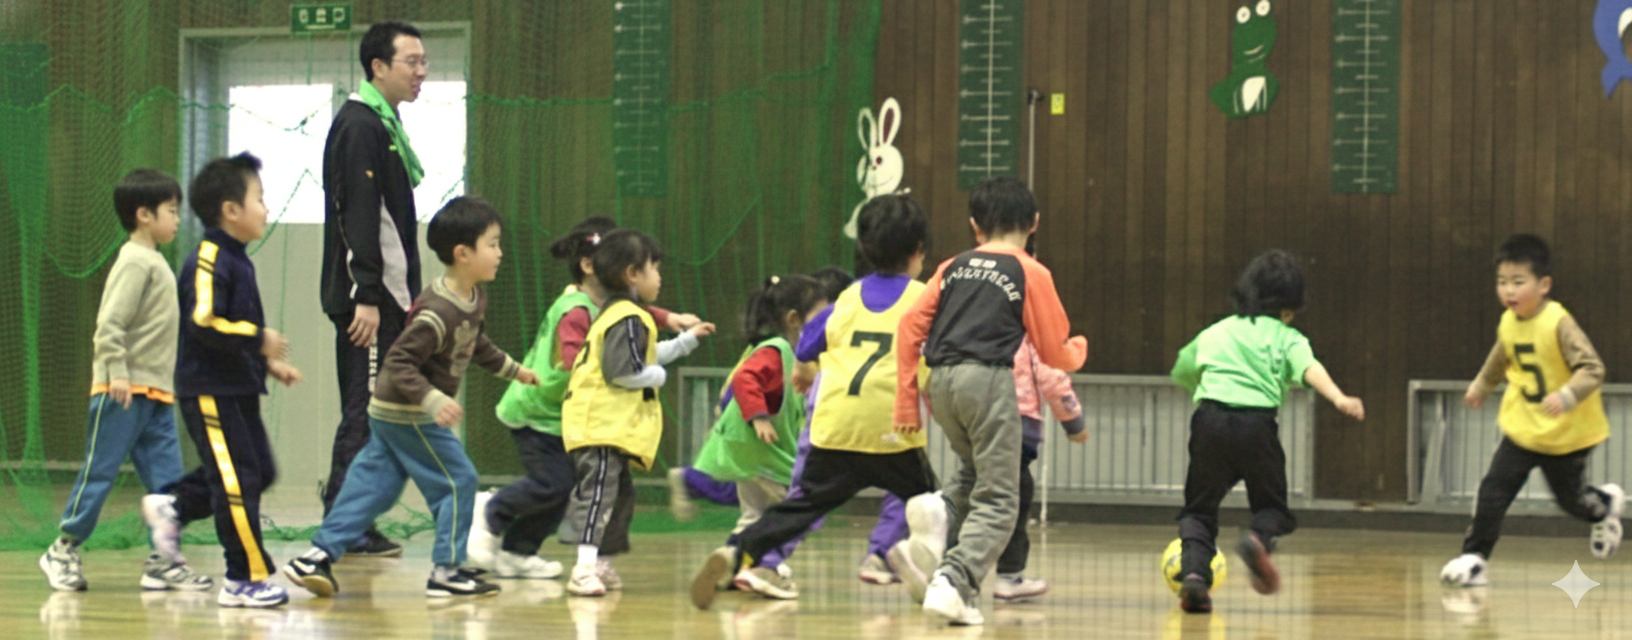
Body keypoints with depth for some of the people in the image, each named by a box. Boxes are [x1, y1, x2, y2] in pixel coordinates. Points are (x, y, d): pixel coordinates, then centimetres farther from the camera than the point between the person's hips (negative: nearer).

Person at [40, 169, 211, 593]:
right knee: (100, 470, -2)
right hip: (124, 391, -9)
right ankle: (64, 551, 9)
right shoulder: (135, 263, -13)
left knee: (167, 476, 3)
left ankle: (164, 562, 4)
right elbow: (109, 322, -19)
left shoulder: (155, 263, 16)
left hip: (155, 391, 9)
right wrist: (117, 372, -24)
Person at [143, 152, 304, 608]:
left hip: (238, 390, 10)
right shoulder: (208, 263, -17)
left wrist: (270, 363, 17)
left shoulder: (237, 262, 15)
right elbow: (204, 324, -26)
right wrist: (259, 339, -21)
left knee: (259, 471, 12)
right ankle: (247, 579, -3)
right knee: (238, 481, -8)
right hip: (210, 392, -10)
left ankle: (172, 507, 24)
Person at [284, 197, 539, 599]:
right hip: (408, 415, -10)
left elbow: (477, 345, 25)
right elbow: (399, 362, -28)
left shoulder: (474, 300, 5)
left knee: (373, 485, 10)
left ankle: (319, 555, 11)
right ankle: (447, 571, 5)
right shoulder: (438, 313, -26)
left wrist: (513, 370, 31)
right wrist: (434, 400, -36)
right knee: (458, 481, -3)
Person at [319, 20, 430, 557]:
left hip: (385, 294, 10)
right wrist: (367, 296, -23)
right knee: (365, 411, -8)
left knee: (367, 412, 10)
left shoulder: (385, 125, 18)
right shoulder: (359, 126, -12)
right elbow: (358, 215, -19)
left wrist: (405, 295, 20)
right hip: (366, 296, -10)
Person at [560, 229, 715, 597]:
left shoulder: (615, 314, 21)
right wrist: (658, 376, -5)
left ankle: (600, 565, 26)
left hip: (613, 425, 11)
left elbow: (645, 356, 34)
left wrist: (688, 339, 40)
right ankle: (585, 567, -27)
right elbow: (622, 370, -22)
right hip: (603, 425, -11)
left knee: (621, 494, 18)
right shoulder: (628, 319, -13)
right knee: (599, 490, -18)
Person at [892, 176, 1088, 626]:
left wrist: (906, 400, 12)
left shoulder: (953, 268, 16)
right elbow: (1055, 356, 6)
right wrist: (1080, 347, 30)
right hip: (988, 378, -5)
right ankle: (953, 581, -20)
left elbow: (911, 327, 8)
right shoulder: (1031, 275, 5)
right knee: (997, 500, 0)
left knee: (974, 473, 28)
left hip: (940, 381, 5)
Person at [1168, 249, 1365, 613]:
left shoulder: (1214, 334, 26)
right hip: (1257, 423, -2)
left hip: (1210, 418, 2)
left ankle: (1194, 571, -11)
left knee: (1199, 509, 14)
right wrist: (1338, 399, -23)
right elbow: (1309, 368, -6)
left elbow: (1181, 372, 39)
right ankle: (1259, 538, -17)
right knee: (1272, 505, 16)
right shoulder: (1286, 338, 15)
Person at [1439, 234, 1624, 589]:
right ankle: (1474, 558, -6)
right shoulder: (1508, 323, -4)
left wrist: (1567, 396, -44)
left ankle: (1605, 506, 46)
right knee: (1493, 489, -10)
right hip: (1523, 427, 5)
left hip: (1567, 434, -4)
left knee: (1570, 499, 13)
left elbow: (1593, 369, -28)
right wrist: (1481, 385, 33)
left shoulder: (1559, 323, -24)